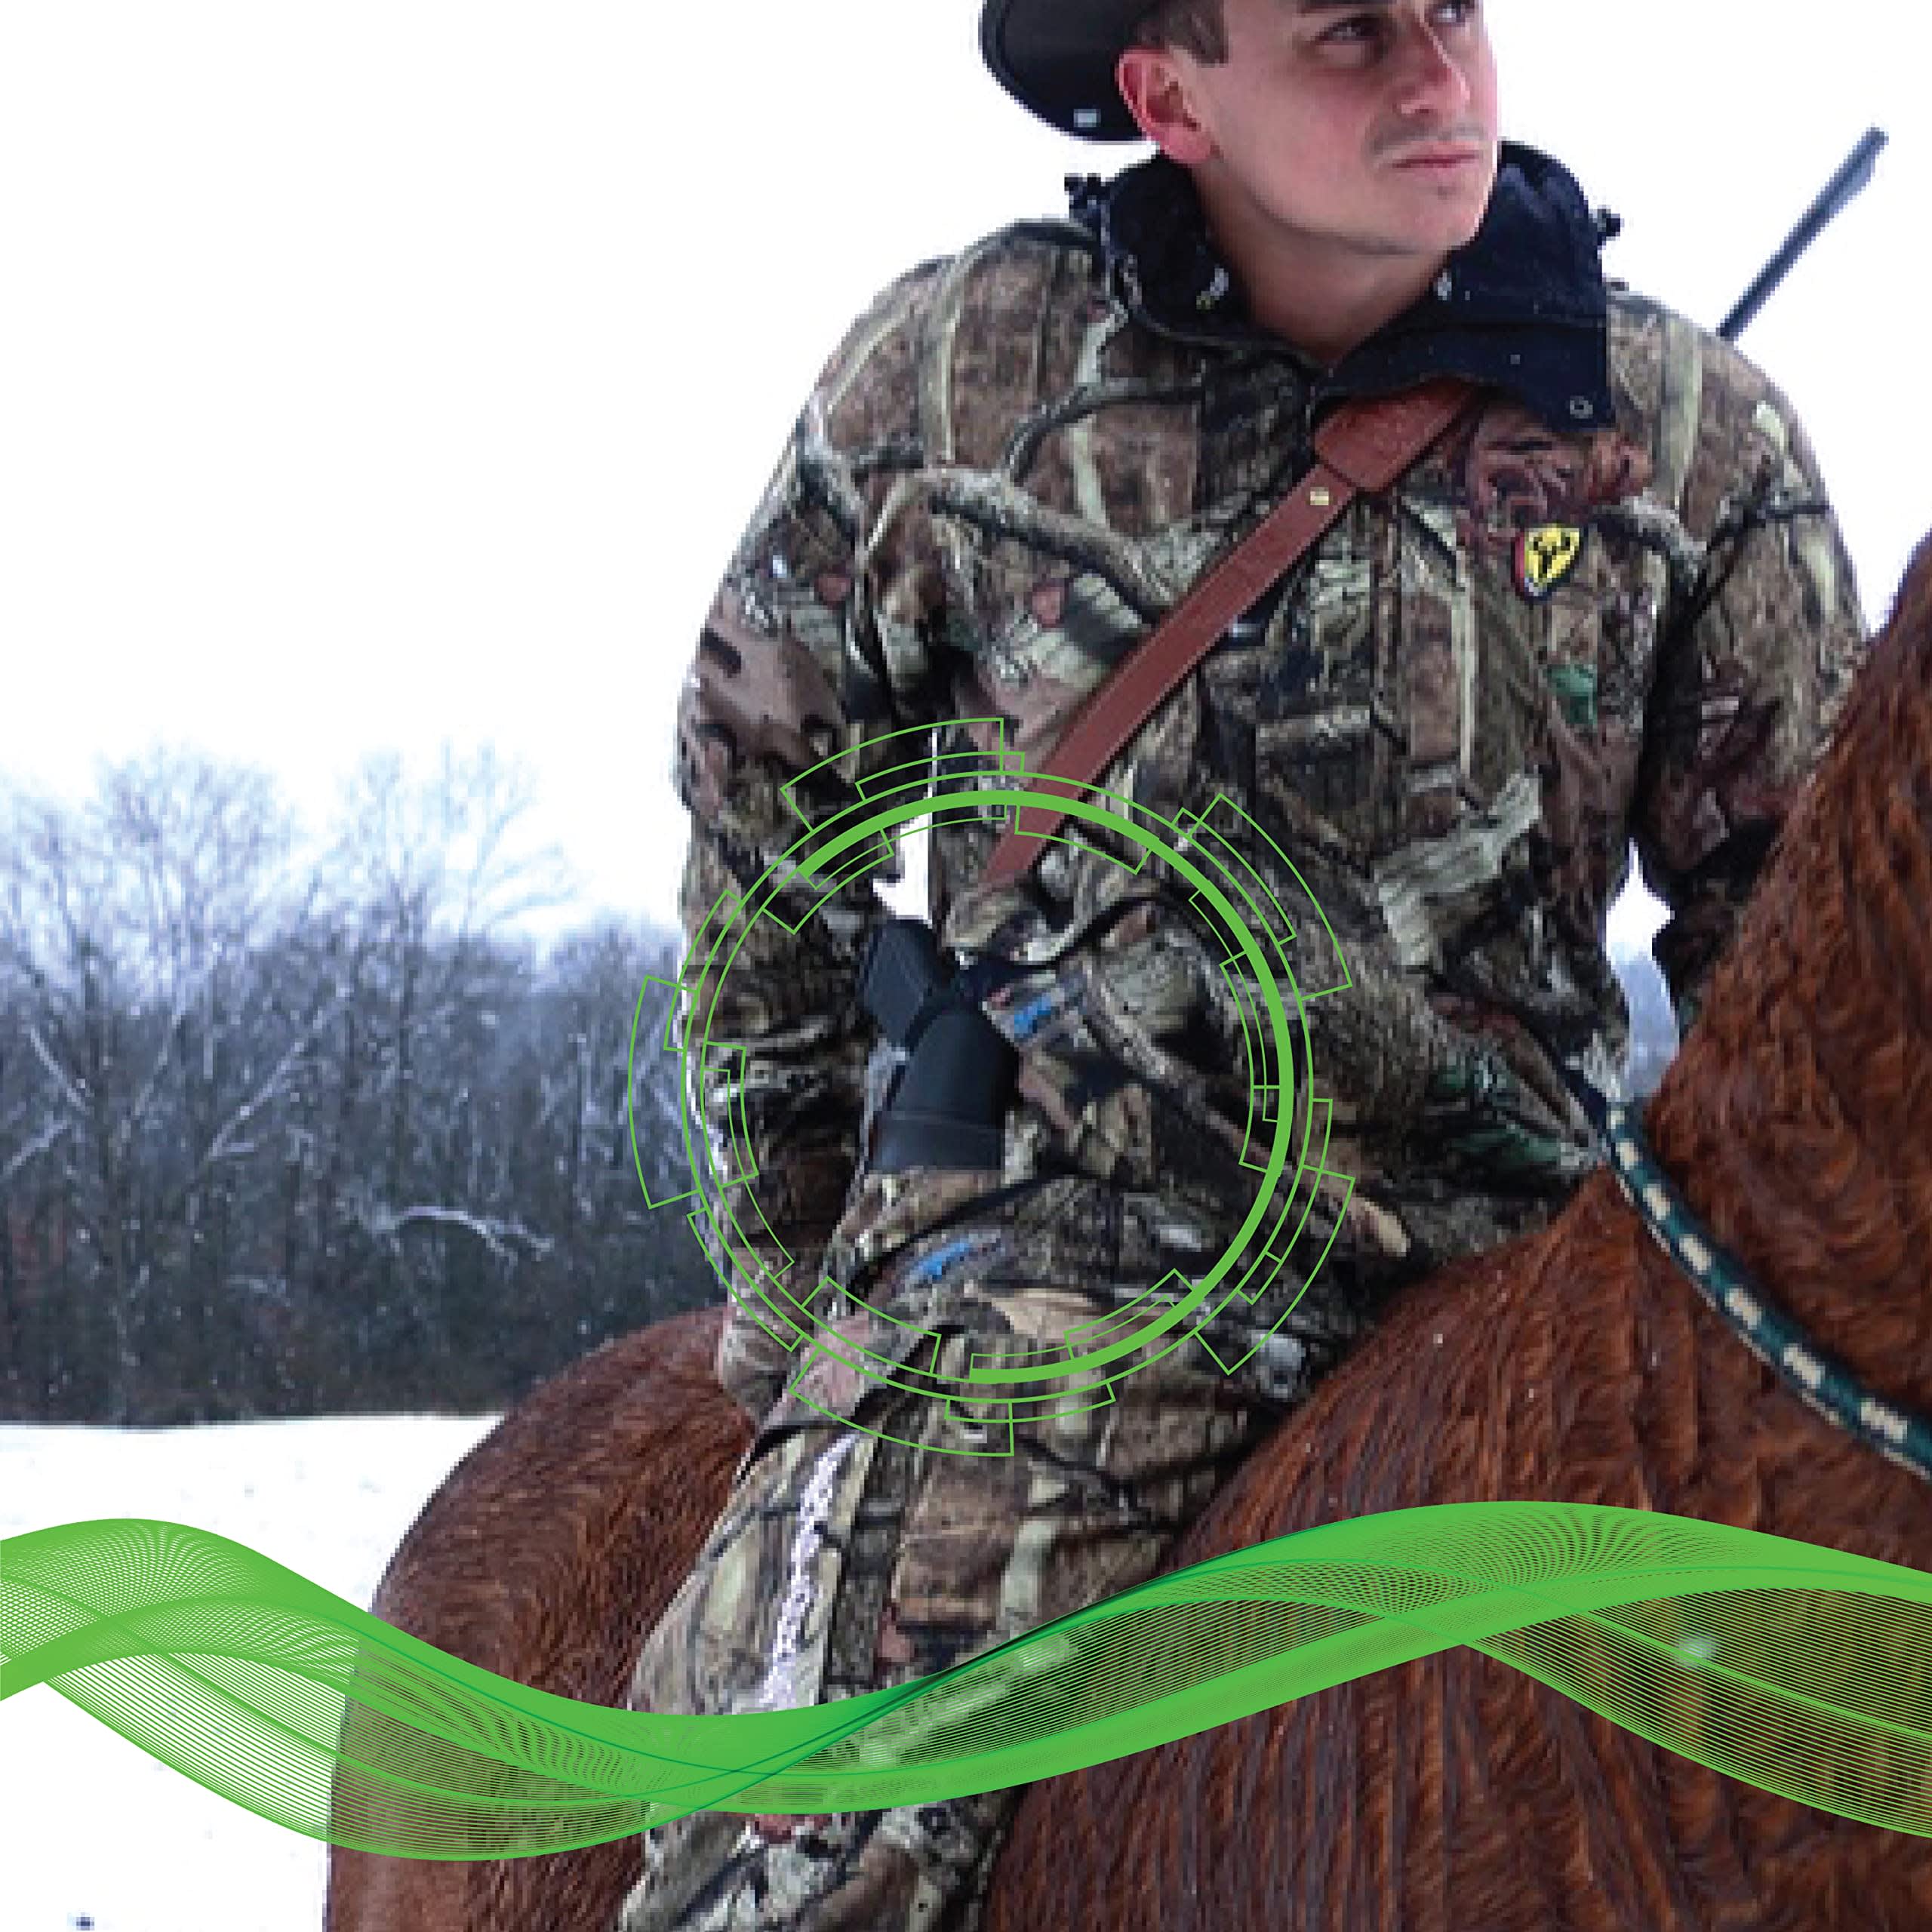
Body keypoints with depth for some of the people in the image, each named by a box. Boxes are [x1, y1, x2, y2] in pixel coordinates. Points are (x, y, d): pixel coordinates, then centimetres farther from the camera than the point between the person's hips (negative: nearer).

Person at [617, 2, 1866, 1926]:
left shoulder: (1697, 431, 4)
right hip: (1050, 1259, -1)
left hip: (1506, 1265, 2)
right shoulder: (956, 368, 3)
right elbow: (760, 795, 14)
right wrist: (789, 1269, 15)